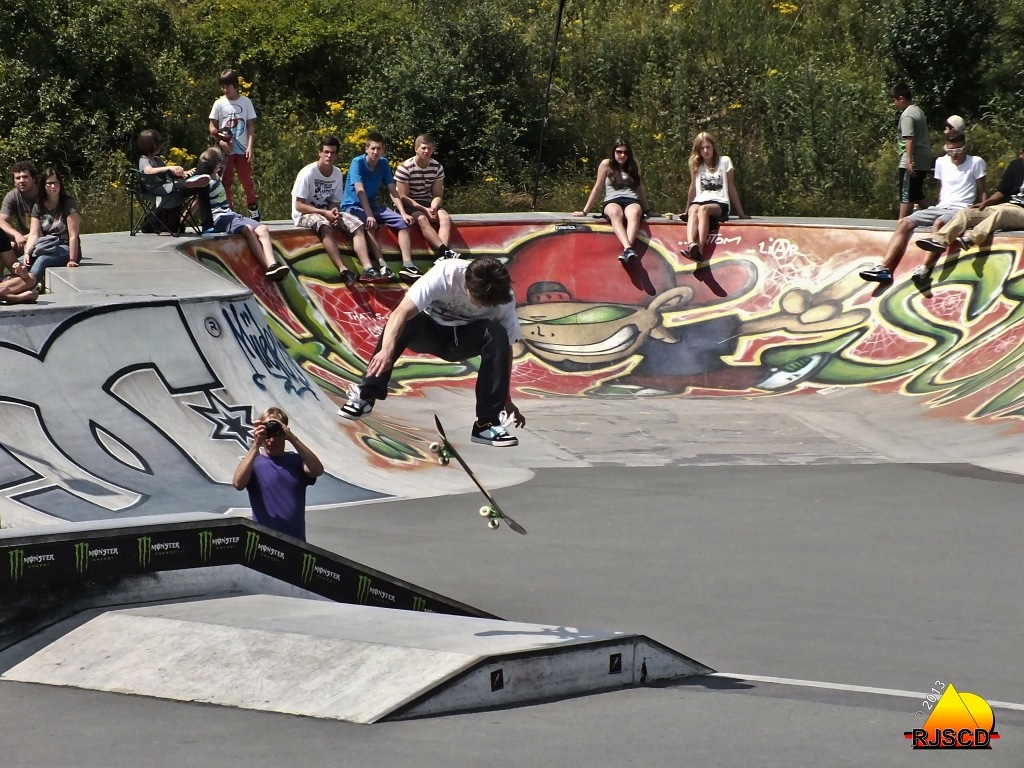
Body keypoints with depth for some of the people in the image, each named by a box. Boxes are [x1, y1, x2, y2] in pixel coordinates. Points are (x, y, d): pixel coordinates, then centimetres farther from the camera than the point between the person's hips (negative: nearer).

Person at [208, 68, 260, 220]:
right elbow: (212, 127, 2)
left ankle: (254, 212, 8)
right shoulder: (219, 104, 1)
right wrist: (220, 141, -14)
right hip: (225, 150, 1)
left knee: (247, 181, 0)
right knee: (225, 182, 4)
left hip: (242, 149, -1)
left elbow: (251, 126, 2)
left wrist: (250, 146, -8)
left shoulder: (245, 102, 1)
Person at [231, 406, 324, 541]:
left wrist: (292, 438, -23)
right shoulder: (253, 462, -1)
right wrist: (256, 445, -25)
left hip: (296, 541, 2)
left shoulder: (296, 461, 4)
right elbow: (238, 483, -21)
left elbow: (318, 470, -16)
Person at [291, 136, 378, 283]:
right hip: (305, 214, -7)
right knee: (324, 225, -39)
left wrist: (334, 212, -17)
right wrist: (325, 213, -25)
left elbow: (333, 202, 8)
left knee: (357, 225, -15)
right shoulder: (308, 173, -17)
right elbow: (299, 206, -18)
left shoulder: (337, 174, 1)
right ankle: (343, 270, -46)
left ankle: (367, 268, -27)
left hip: (326, 212, 7)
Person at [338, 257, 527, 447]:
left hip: (464, 338, 2)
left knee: (497, 335, -31)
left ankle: (487, 423, -24)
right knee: (405, 321, -36)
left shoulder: (504, 298, -23)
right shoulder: (445, 275, -32)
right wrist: (387, 350, -57)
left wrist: (506, 399, -12)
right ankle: (365, 396, -25)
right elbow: (400, 313, -41)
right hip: (430, 330, -2)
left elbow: (505, 347, -12)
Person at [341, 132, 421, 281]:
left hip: (373, 205, 6)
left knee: (403, 222, -12)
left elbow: (393, 191, 0)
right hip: (353, 206, -6)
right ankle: (382, 265, -45)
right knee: (369, 225, -37)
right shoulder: (358, 163, -17)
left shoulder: (383, 163, 1)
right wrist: (370, 216, -37)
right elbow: (360, 191, -27)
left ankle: (407, 265, -22)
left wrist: (403, 213, -12)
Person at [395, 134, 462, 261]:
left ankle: (442, 255, -42)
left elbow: (437, 195, 2)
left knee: (445, 217, -25)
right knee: (422, 219, -35)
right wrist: (425, 210, -23)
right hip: (408, 205, -5)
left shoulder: (437, 167, 0)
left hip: (427, 204, 5)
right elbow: (403, 197, -15)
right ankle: (445, 251, -45)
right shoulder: (404, 168, -14)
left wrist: (433, 208, -21)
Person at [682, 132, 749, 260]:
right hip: (700, 201, 2)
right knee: (693, 210, -36)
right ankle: (691, 245, -63)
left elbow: (731, 188, 9)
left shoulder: (724, 161, 7)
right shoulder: (696, 164, 17)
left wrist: (741, 214, 11)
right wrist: (686, 210, 27)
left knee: (703, 209, -38)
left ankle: (699, 249, -56)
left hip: (720, 203, -2)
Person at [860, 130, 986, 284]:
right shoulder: (941, 162, 14)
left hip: (961, 209, -6)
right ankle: (884, 267, -28)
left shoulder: (976, 163, 1)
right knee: (903, 223, -15)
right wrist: (939, 207, 12)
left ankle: (925, 269, -50)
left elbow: (981, 193, 2)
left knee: (939, 223, -39)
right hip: (940, 207, 6)